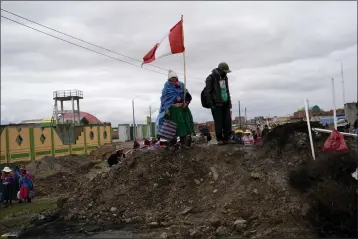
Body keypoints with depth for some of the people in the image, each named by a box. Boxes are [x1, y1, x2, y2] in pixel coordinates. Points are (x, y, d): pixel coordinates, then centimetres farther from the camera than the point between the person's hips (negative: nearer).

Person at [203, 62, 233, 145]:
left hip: (225, 104, 7)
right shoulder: (211, 78, -9)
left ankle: (226, 138, 13)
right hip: (216, 104, -6)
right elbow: (207, 92, -10)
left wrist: (229, 102, 17)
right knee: (219, 123, -3)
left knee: (227, 122, 4)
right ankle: (219, 139, 9)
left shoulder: (225, 77, 14)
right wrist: (211, 105, -14)